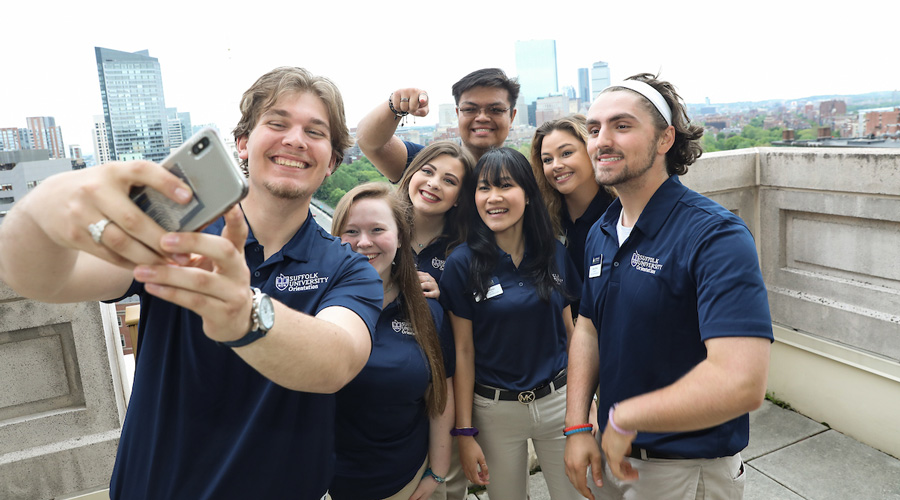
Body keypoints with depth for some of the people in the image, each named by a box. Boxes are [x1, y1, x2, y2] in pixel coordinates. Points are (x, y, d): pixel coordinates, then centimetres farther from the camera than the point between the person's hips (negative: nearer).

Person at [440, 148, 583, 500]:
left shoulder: (555, 253, -1)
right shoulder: (463, 263, -10)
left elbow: (570, 330, 7)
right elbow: (463, 350, -8)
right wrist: (464, 431, -7)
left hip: (559, 400, 2)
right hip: (496, 410, -2)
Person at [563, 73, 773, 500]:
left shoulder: (716, 236, -23)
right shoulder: (600, 234, 1)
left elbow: (742, 383, -32)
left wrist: (622, 417, -22)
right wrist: (576, 427, -2)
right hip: (614, 453, 7)